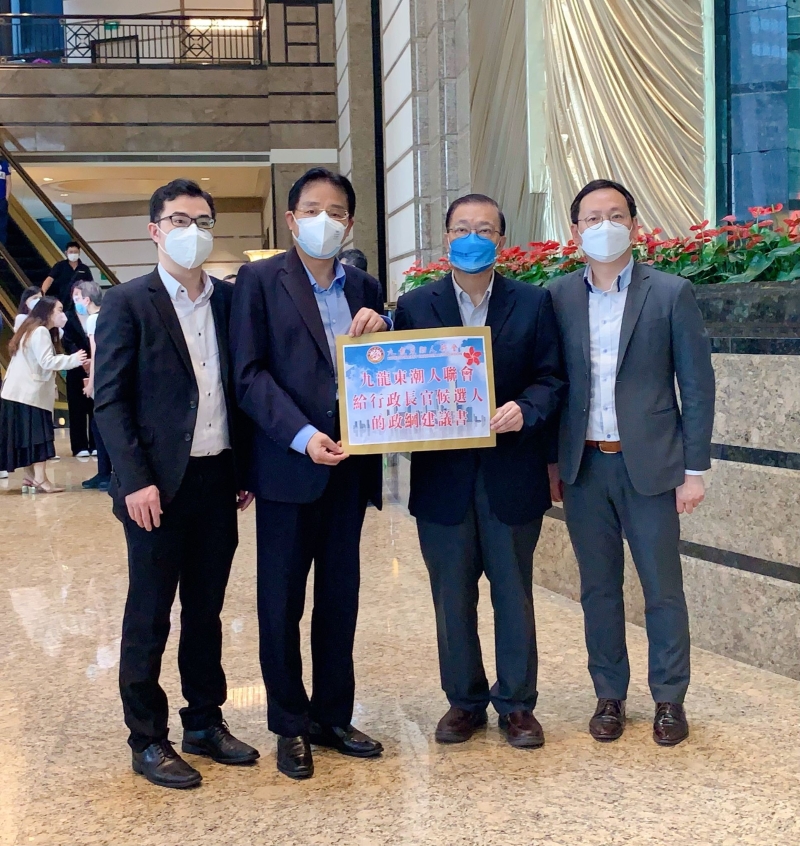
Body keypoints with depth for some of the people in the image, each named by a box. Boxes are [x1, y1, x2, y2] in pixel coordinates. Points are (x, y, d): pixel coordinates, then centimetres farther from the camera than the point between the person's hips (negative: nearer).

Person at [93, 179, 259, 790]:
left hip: (219, 480, 5)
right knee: (149, 617, 5)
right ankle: (148, 741, 16)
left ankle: (206, 723, 27)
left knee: (206, 610, 14)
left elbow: (239, 388, 12)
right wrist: (136, 480, -15)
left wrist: (246, 468, 6)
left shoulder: (229, 300, 9)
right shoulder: (128, 303, -4)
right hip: (160, 486, -4)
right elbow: (110, 399, -8)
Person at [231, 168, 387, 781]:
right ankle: (291, 726, 19)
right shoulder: (260, 280, -1)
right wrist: (303, 436, -18)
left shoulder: (365, 288, 13)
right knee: (282, 601, 5)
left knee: (340, 597, 12)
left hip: (350, 462, 4)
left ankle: (333, 717, 25)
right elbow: (251, 373, -8)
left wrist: (381, 329, -7)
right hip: (289, 461, -4)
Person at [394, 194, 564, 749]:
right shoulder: (414, 306, 4)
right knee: (452, 598, 11)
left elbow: (551, 379, -1)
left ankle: (517, 703, 23)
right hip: (442, 475, 1)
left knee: (514, 593, 10)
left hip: (512, 473, -1)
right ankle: (465, 700, 26)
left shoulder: (534, 303, 3)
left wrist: (525, 409, -20)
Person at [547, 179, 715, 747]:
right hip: (584, 465, 2)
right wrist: (551, 461, 5)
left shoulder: (671, 294, -3)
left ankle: (670, 700, 20)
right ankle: (610, 696, 24)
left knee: (663, 588, 5)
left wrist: (694, 469, -5)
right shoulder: (558, 299, 4)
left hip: (649, 464, -2)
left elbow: (698, 385, -2)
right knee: (599, 588, 11)